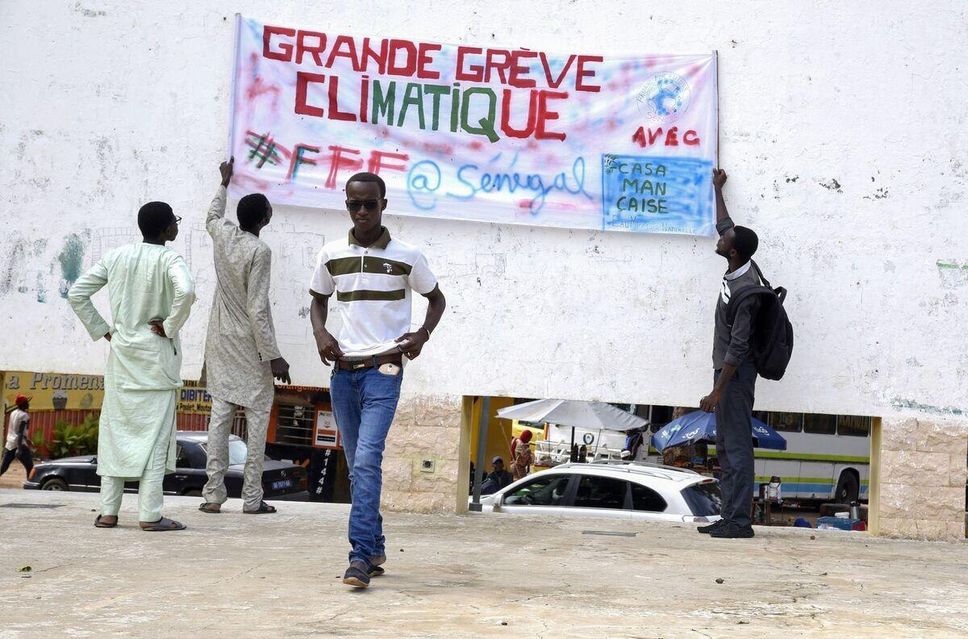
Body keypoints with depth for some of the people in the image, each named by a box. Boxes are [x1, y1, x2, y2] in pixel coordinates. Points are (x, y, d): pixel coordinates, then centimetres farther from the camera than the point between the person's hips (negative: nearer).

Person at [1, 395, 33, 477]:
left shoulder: (13, 413, 14)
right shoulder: (24, 415, -10)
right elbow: (20, 432, -19)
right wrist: (19, 448, -26)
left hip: (9, 444, 8)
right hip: (19, 444, -8)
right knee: (30, 467, -2)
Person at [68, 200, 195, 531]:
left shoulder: (116, 257, 6)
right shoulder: (169, 260, -10)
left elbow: (76, 294, 7)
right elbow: (185, 291, -31)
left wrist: (102, 330, 10)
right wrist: (171, 326, -16)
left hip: (121, 355, 5)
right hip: (156, 358, -5)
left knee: (115, 431, 9)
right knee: (154, 433, -2)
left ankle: (108, 512, 10)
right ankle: (150, 513, -4)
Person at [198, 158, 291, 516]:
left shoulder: (223, 235, 1)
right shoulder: (259, 251, -17)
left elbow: (212, 217, 29)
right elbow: (257, 310, -20)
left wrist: (224, 185, 44)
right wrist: (273, 356, -16)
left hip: (221, 342, 6)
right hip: (250, 346, -6)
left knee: (220, 416, 5)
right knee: (257, 419, 1)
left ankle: (213, 495, 2)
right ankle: (252, 498, 1)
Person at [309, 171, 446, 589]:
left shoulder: (406, 257, -1)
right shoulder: (331, 255, 6)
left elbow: (436, 299, 12)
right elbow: (319, 299, 22)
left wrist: (423, 334, -5)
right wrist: (320, 333, 2)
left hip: (383, 370, -4)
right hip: (343, 371, 4)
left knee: (367, 460, -17)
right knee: (358, 465, 10)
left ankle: (361, 556, -19)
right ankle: (375, 549, 23)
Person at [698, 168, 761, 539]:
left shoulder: (743, 290, -23)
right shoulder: (737, 271, 4)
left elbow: (738, 346, -24)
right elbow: (725, 226, 24)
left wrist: (717, 391, -24)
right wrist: (717, 190, 35)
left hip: (736, 374, -10)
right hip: (727, 369, 10)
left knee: (737, 447, -9)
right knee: (725, 448, 10)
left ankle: (740, 522, -8)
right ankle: (730, 518, 13)